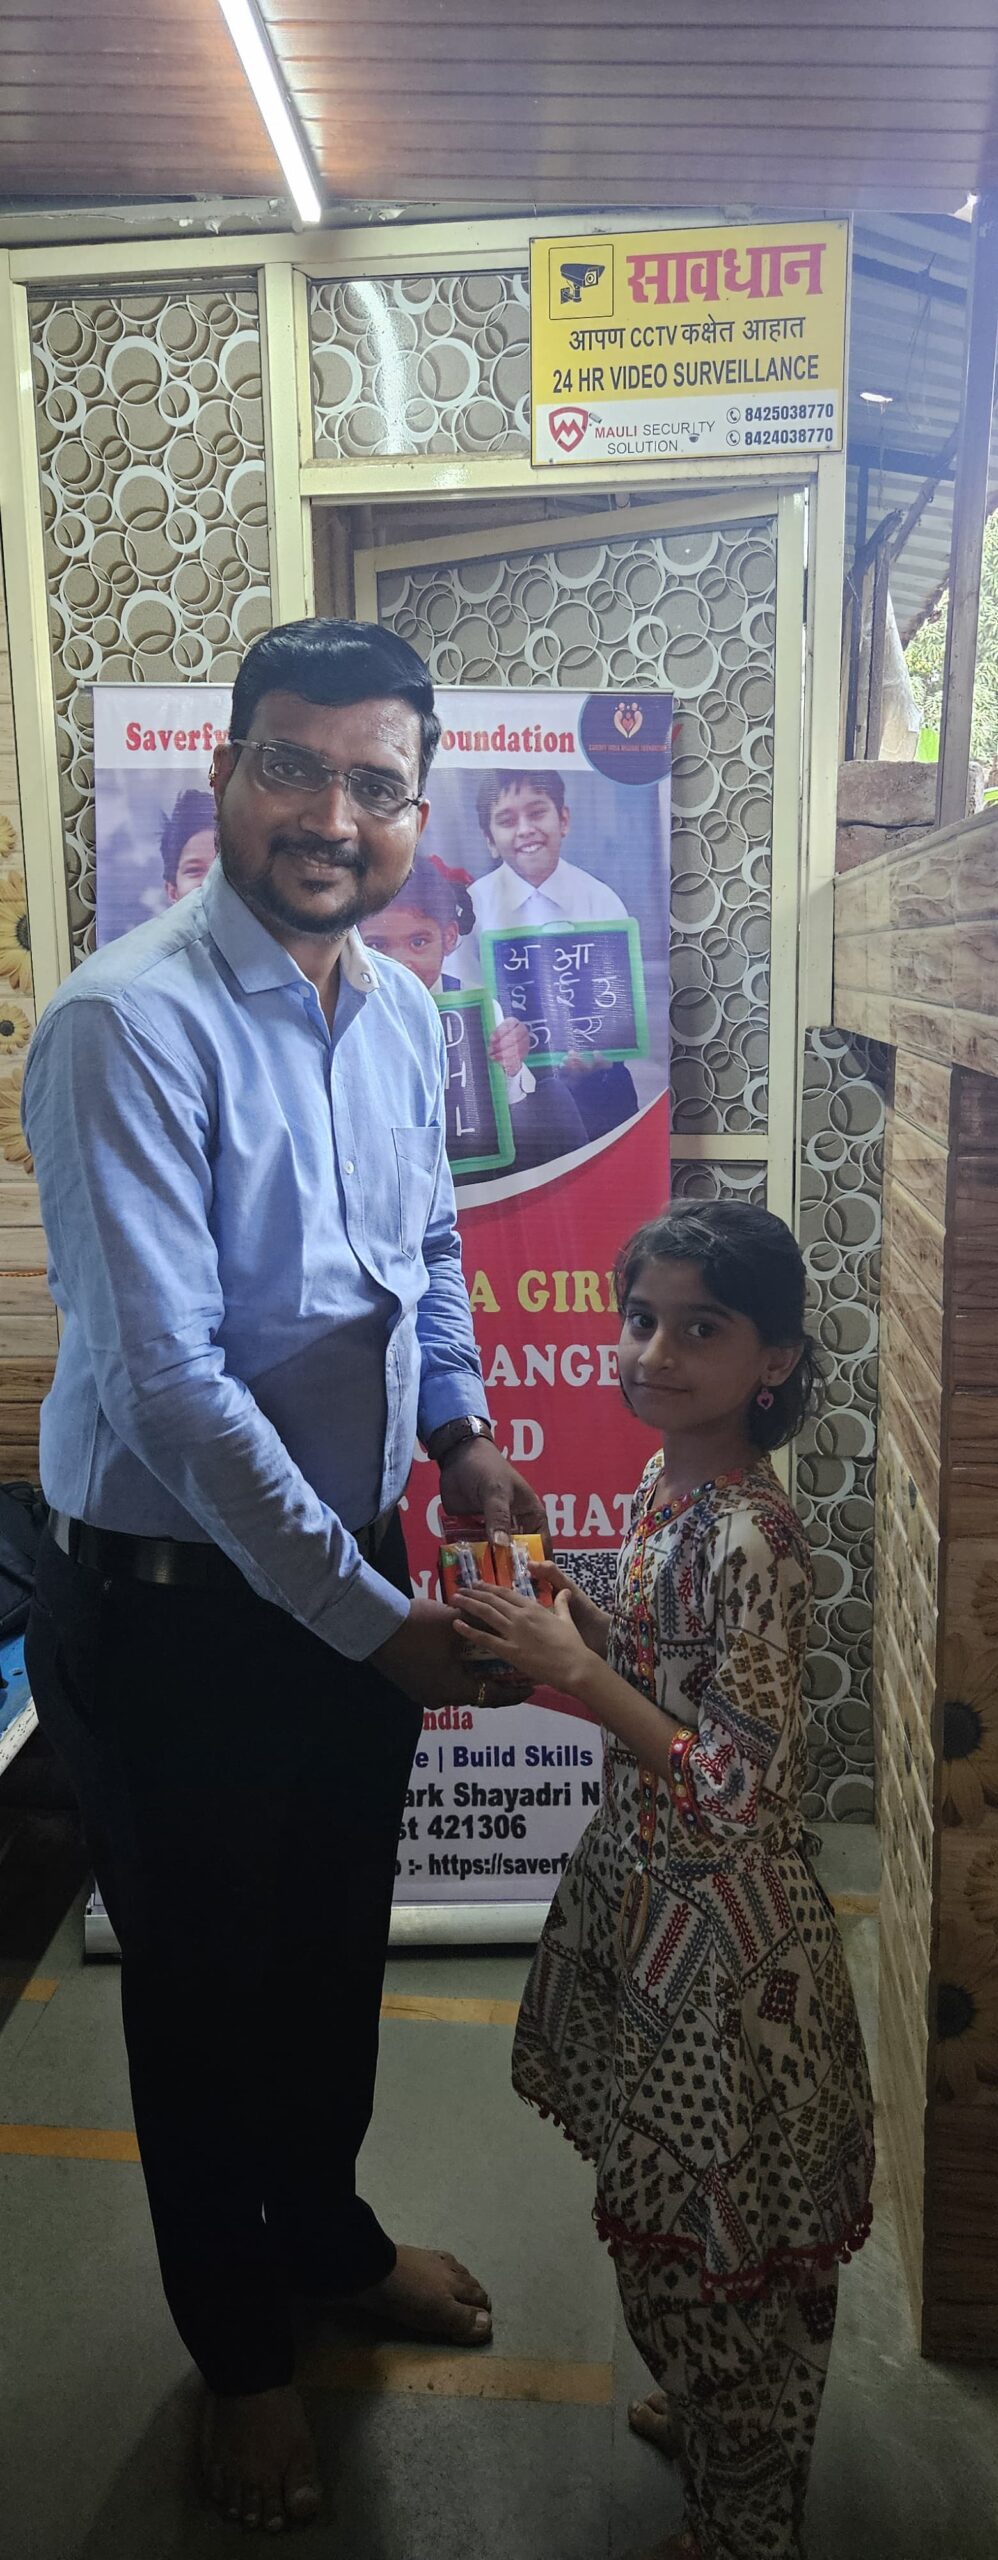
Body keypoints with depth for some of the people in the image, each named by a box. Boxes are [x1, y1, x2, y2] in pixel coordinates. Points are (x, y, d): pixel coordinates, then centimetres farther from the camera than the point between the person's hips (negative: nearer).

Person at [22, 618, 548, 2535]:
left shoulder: (400, 1013, 1)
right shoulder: (131, 1023, -23)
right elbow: (164, 1376, -27)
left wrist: (463, 1432, 1)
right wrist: (373, 1621, -22)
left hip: (352, 1576, 7)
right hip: (170, 1602, -6)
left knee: (336, 1947, 25)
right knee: (205, 1984, 15)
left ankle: (327, 2232, 53)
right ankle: (238, 2349, 41)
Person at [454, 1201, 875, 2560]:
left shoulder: (750, 1541, -28)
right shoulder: (667, 1483, -1)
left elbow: (743, 1793, -28)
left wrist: (580, 1678, -32)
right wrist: (565, 1617, -3)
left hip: (721, 1941, -8)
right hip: (649, 1892, 9)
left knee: (719, 2234, 12)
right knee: (675, 2212, 27)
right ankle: (706, 2408, 52)